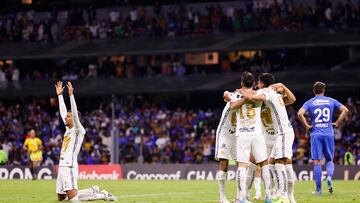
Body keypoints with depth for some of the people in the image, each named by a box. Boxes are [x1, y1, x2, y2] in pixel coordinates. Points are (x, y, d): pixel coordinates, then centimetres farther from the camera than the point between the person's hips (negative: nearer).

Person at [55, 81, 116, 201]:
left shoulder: (78, 130, -5)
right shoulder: (68, 129, 17)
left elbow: (75, 114, -18)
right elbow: (62, 112, 23)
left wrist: (71, 95, -22)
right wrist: (59, 95, 21)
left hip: (69, 168, -9)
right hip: (62, 167, 9)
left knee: (73, 198, -19)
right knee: (61, 198, 12)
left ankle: (103, 195, -5)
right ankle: (93, 191, 21)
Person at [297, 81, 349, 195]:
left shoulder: (309, 102, 3)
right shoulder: (331, 101, 8)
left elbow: (300, 114, -13)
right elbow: (345, 110, 0)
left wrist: (306, 126, -4)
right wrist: (337, 123, 5)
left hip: (316, 134, -1)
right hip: (329, 133, 1)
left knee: (317, 162, 1)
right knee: (329, 160, 14)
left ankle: (318, 189, -1)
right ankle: (329, 177, -16)